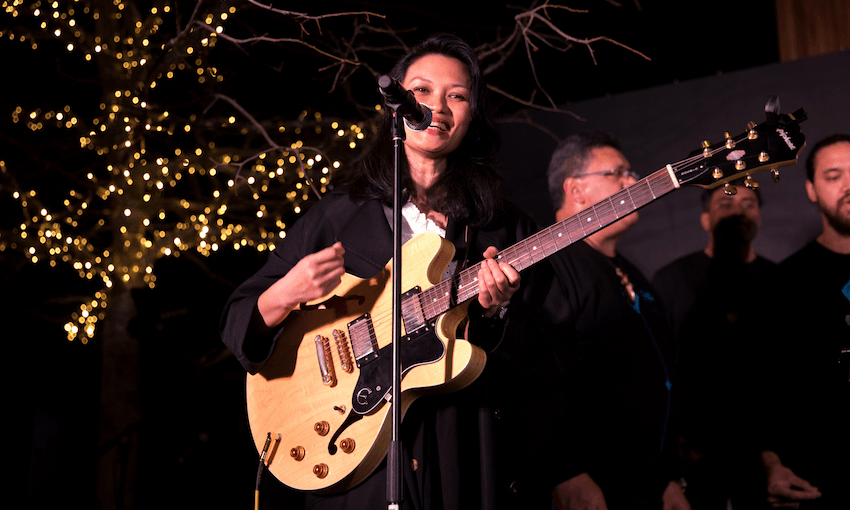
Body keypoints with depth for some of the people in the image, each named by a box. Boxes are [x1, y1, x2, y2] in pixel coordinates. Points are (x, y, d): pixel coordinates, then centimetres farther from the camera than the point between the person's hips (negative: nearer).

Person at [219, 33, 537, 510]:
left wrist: (492, 313, -15)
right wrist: (285, 295, -20)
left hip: (460, 452, 1)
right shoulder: (340, 213, 1)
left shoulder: (506, 228, 3)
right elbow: (237, 322, 0)